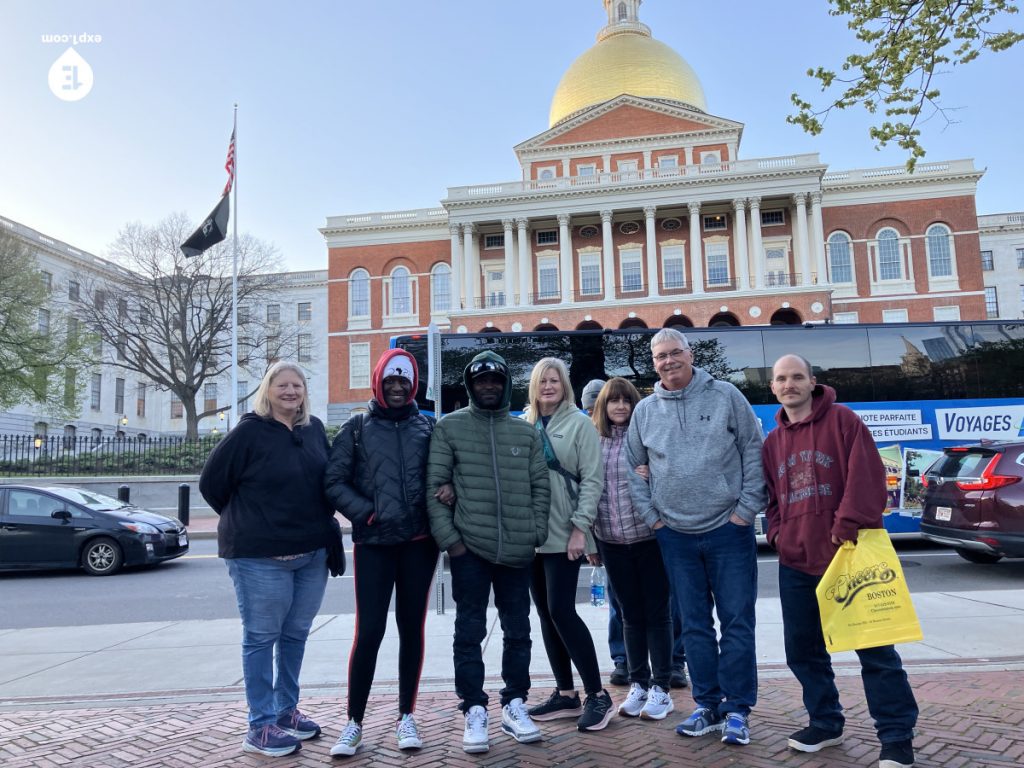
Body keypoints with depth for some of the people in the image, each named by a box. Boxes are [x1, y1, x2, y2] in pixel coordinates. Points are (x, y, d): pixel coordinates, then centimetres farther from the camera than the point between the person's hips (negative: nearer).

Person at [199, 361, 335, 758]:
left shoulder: (315, 428, 7)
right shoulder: (249, 431, -10)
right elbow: (211, 481, -4)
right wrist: (244, 522, 3)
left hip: (313, 552, 6)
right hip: (260, 555, -6)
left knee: (296, 635, 16)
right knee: (261, 638, 4)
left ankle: (286, 710, 31)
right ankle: (261, 726, 16)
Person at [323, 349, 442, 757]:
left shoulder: (427, 426, 9)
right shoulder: (357, 428, 4)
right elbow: (334, 482, -1)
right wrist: (366, 513, -10)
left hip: (419, 541, 2)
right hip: (373, 543, -2)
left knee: (412, 629, 10)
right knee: (369, 631, -3)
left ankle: (406, 717, 23)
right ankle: (354, 722, 13)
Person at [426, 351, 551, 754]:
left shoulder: (525, 432, 8)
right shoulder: (449, 427, 0)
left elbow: (540, 486, 9)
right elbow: (434, 486, -4)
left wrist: (537, 533, 1)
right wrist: (448, 537, -10)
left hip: (517, 550, 3)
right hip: (469, 548, -2)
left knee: (518, 632, 12)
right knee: (470, 632, 5)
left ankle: (514, 705, 27)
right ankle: (474, 710, 18)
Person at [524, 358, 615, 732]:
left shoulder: (579, 423, -2)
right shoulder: (525, 425, 10)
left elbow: (592, 479, -7)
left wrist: (580, 527, -14)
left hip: (563, 534, -5)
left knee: (561, 611, -8)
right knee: (546, 614, 9)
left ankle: (597, 695, 5)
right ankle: (565, 693, 21)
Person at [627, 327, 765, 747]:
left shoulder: (725, 395, -2)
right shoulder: (645, 410, 5)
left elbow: (754, 451, -2)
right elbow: (633, 469, 11)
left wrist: (746, 509, -7)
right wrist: (652, 516, 4)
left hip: (729, 531, -2)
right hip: (675, 536, 3)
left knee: (737, 622, 3)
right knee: (695, 626, 11)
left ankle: (737, 709, 16)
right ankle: (707, 705, 24)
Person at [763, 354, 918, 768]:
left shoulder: (842, 420, -3)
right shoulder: (772, 442, 13)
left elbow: (866, 477, -13)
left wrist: (848, 525, -18)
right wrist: (776, 532, 5)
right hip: (795, 561, 6)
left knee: (874, 646, 1)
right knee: (802, 648, 12)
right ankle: (825, 722, 29)